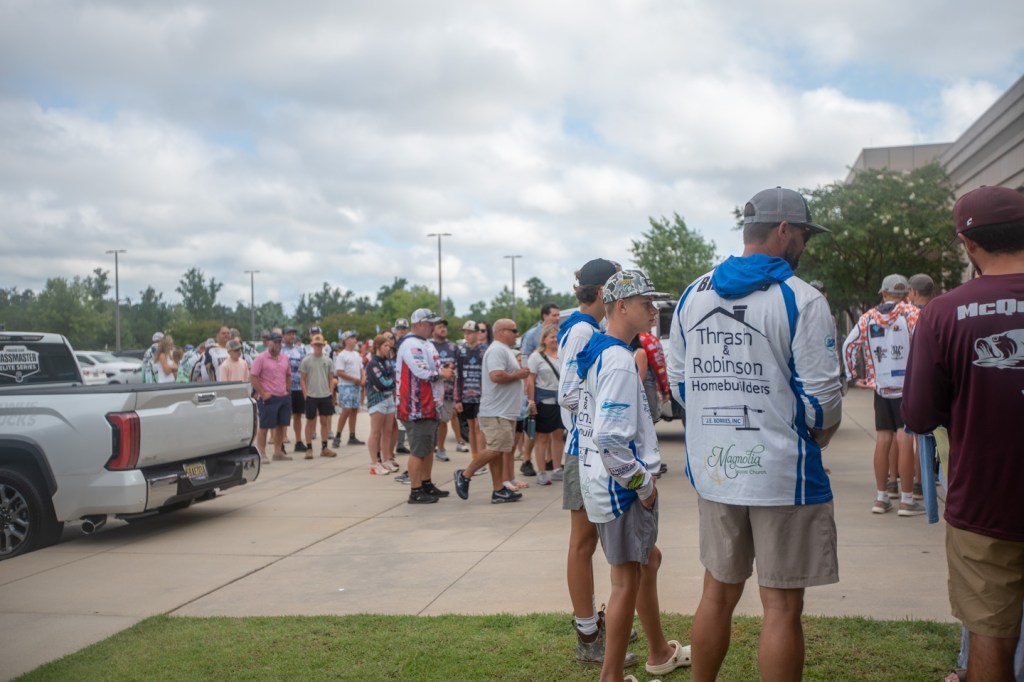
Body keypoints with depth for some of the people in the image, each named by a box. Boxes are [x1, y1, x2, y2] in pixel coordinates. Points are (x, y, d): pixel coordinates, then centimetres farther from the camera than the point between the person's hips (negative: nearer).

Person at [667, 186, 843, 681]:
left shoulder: (693, 296, 6)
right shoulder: (800, 299, -12)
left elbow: (678, 381, 10)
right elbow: (821, 395, -13)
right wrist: (820, 435, 7)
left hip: (711, 469, 6)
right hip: (783, 473, -6)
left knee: (718, 592, 19)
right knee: (781, 605, 4)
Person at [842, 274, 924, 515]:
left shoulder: (867, 318, 6)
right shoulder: (911, 314, -4)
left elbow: (849, 346, 4)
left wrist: (853, 376, 12)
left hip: (880, 387, 4)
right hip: (906, 387, -3)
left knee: (882, 440, 8)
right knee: (905, 440, -2)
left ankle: (881, 498, 14)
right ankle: (906, 500, 1)